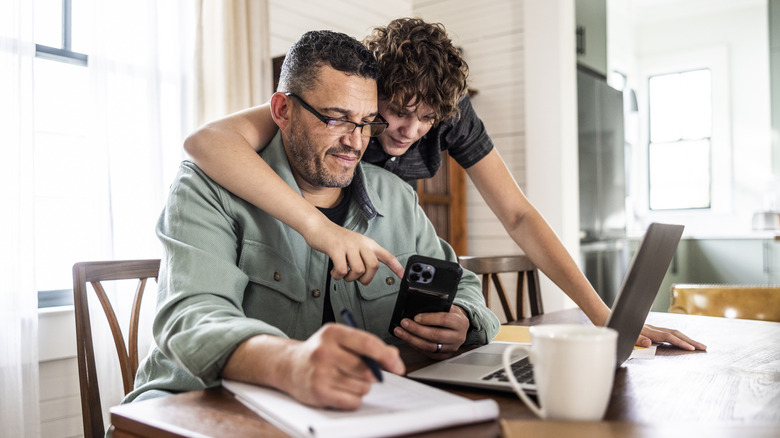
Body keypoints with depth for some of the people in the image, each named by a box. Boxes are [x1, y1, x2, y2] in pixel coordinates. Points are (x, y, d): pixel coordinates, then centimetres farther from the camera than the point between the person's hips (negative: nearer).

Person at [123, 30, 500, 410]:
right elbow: (192, 320, -27)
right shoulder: (209, 189, -10)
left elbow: (459, 285, 19)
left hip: (359, 407, 5)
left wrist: (458, 323, -8)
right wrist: (290, 363, -49)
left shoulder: (398, 200, 8)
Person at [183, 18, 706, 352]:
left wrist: (605, 317, -27)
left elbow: (519, 215, -18)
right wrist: (319, 225, -59)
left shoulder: (451, 112, -19)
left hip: (386, 259, 4)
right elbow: (206, 139, -45)